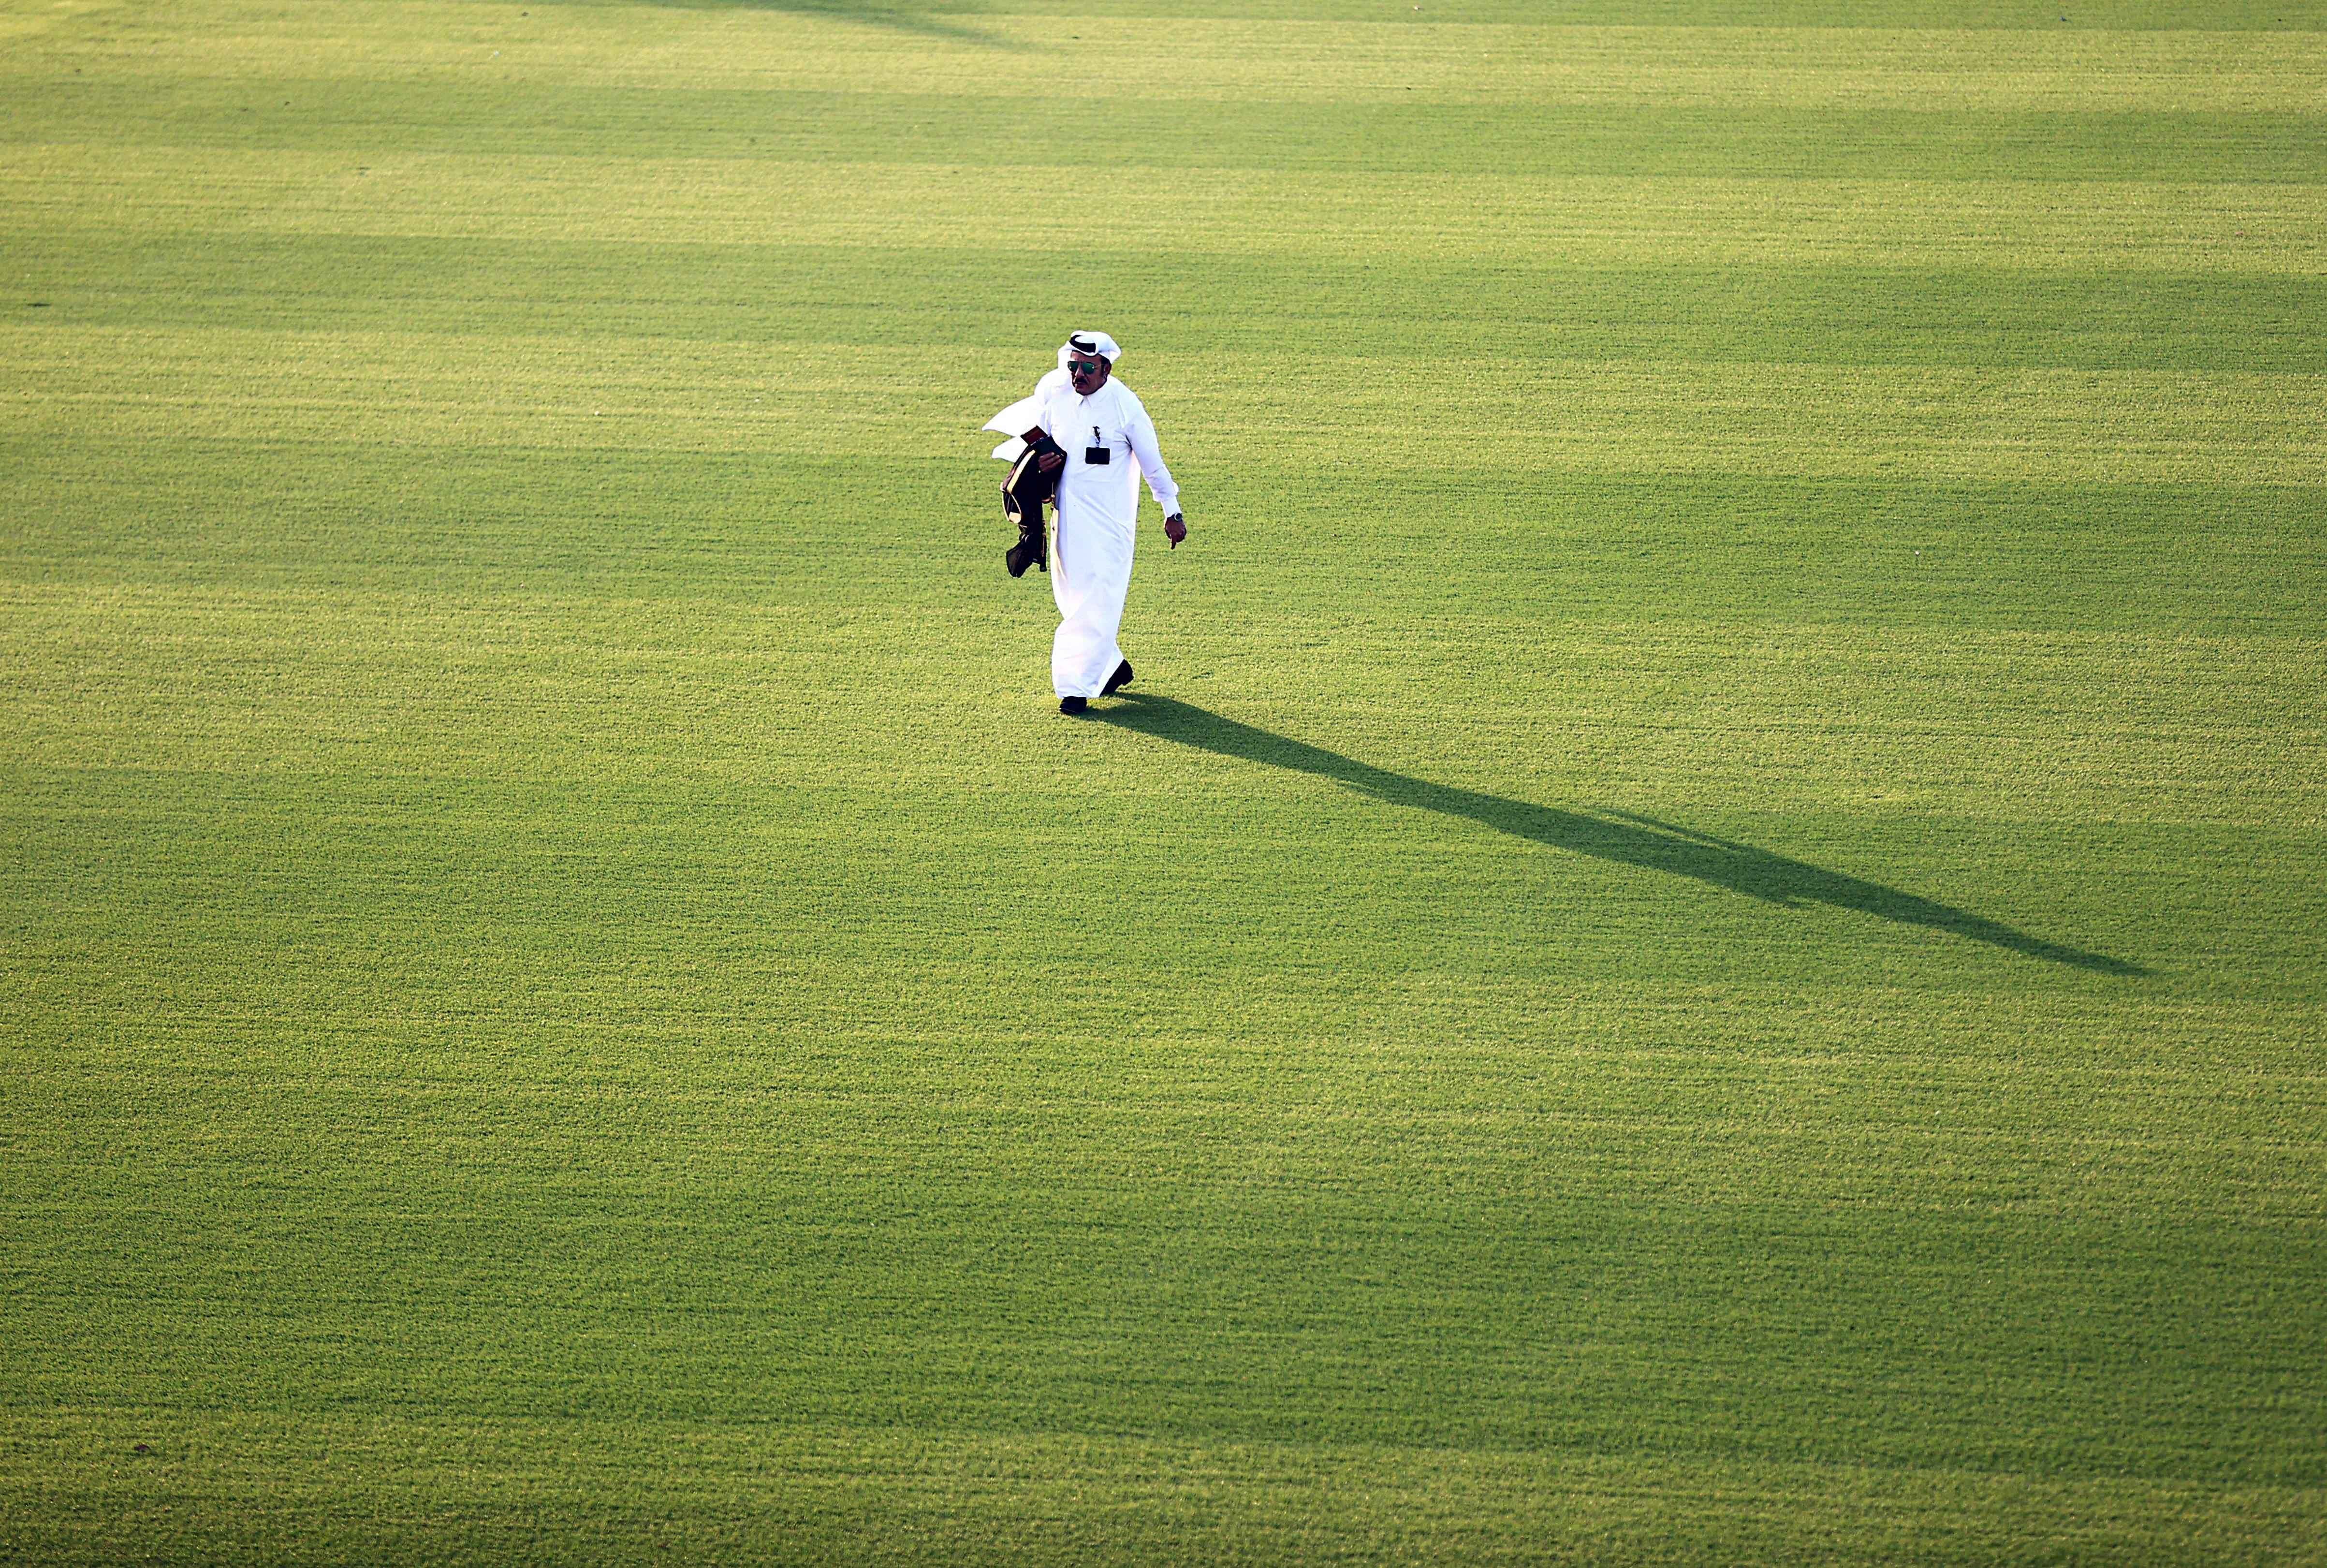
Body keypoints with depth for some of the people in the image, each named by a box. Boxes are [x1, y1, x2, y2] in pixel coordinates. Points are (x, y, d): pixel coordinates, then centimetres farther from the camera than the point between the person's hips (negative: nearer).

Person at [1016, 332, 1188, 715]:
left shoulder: (1126, 407, -16)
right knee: (1071, 597, 12)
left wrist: (1172, 513, 1)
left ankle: (1078, 686, -7)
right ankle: (1113, 666, 28)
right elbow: (1034, 435, 17)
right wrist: (1042, 458, -4)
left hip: (1107, 515, -5)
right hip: (1065, 510, 6)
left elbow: (1153, 464, -6)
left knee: (1096, 600, -9)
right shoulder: (1051, 390, -3)